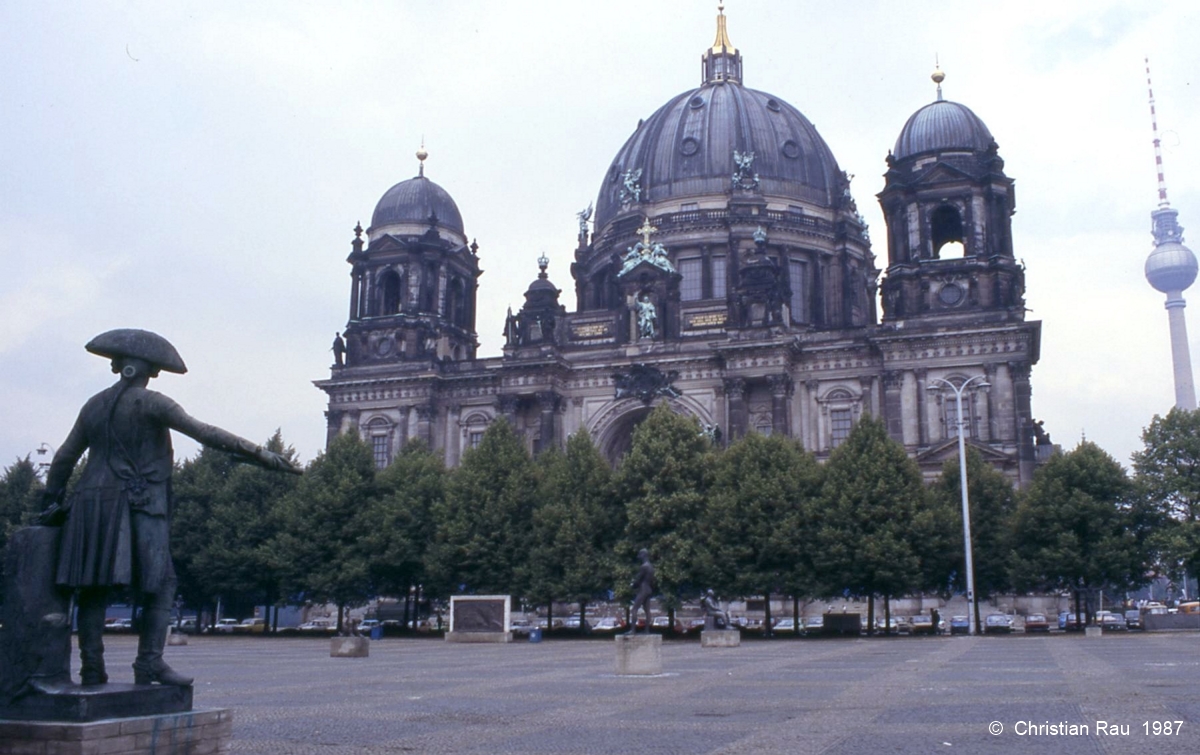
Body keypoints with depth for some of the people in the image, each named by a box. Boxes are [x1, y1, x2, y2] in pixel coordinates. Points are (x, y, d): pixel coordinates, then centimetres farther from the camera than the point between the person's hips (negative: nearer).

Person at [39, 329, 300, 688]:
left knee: (93, 588, 8)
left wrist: (53, 499, 29)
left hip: (91, 505, 6)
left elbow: (64, 458, 19)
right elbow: (204, 433, -13)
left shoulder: (94, 405, 15)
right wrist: (261, 454, -16)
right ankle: (150, 662, -11)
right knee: (160, 584, -3)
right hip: (138, 507, -6)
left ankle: (92, 667, 7)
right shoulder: (150, 403, -5)